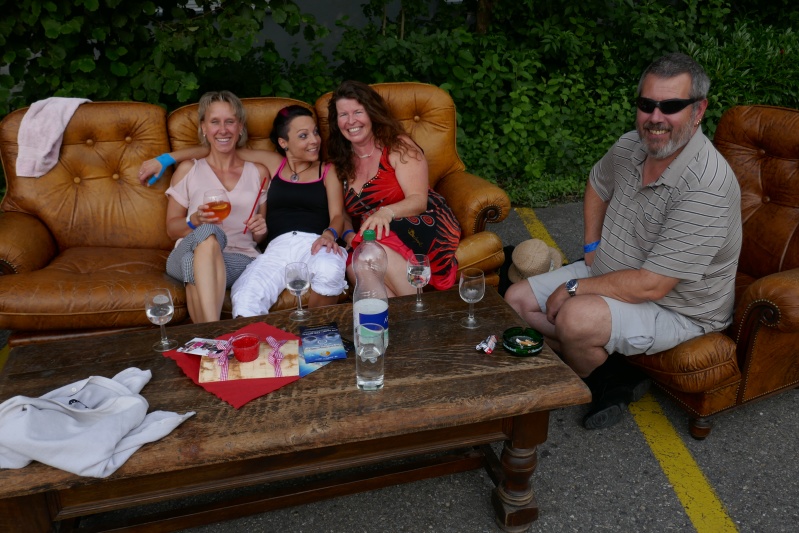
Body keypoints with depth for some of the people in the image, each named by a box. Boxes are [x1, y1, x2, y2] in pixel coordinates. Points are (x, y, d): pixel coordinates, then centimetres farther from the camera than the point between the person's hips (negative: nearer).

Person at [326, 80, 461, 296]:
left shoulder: (398, 147, 0)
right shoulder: (342, 162, 15)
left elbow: (419, 200, -11)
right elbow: (344, 215, 11)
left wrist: (387, 212, -31)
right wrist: (348, 236, -13)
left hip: (423, 225, -3)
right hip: (370, 241, 4)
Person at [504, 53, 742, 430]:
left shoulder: (707, 186, -29)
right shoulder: (631, 146, -5)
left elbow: (651, 285, -30)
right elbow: (597, 184, 20)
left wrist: (575, 288, -19)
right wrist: (592, 245, 9)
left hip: (675, 308, -8)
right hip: (608, 272, 8)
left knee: (575, 318, -34)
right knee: (518, 300, 1)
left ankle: (602, 381, 0)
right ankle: (611, 374, 2)